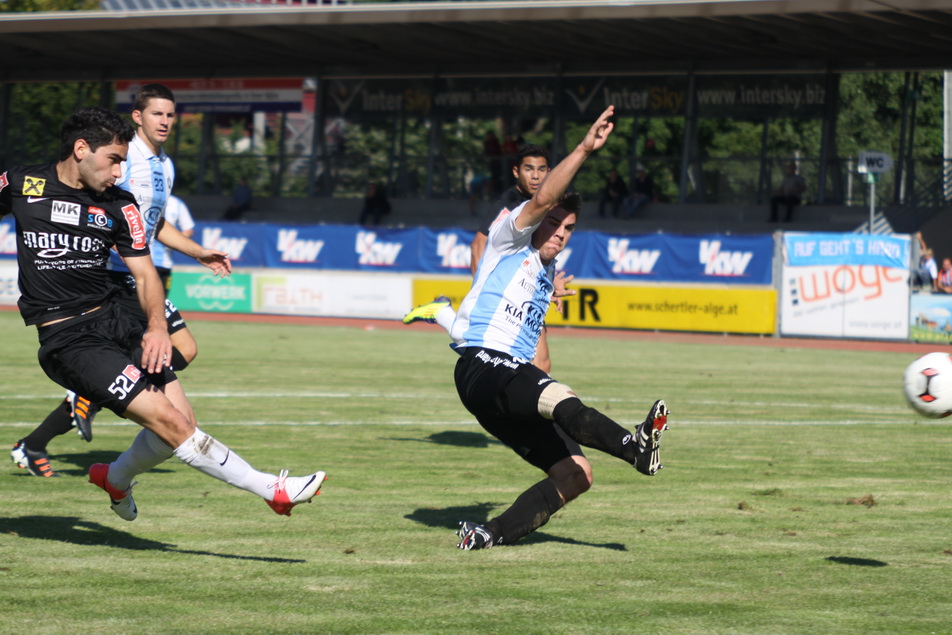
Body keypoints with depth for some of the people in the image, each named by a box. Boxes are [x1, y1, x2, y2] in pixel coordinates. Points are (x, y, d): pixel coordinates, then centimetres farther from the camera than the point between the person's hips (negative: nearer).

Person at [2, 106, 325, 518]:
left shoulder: (119, 206, 6)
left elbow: (144, 272, 6)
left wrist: (157, 326, -11)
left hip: (115, 321, 6)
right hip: (68, 340, -6)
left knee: (181, 421, -2)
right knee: (169, 421, -15)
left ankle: (116, 479, 28)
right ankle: (273, 491, -13)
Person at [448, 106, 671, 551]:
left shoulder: (547, 271, 25)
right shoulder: (510, 243, 3)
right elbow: (542, 200, -14)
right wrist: (583, 150, -20)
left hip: (513, 373, 9)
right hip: (482, 364, -9)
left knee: (575, 474, -5)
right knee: (559, 397, -37)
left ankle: (488, 535, -8)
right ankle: (634, 447, -61)